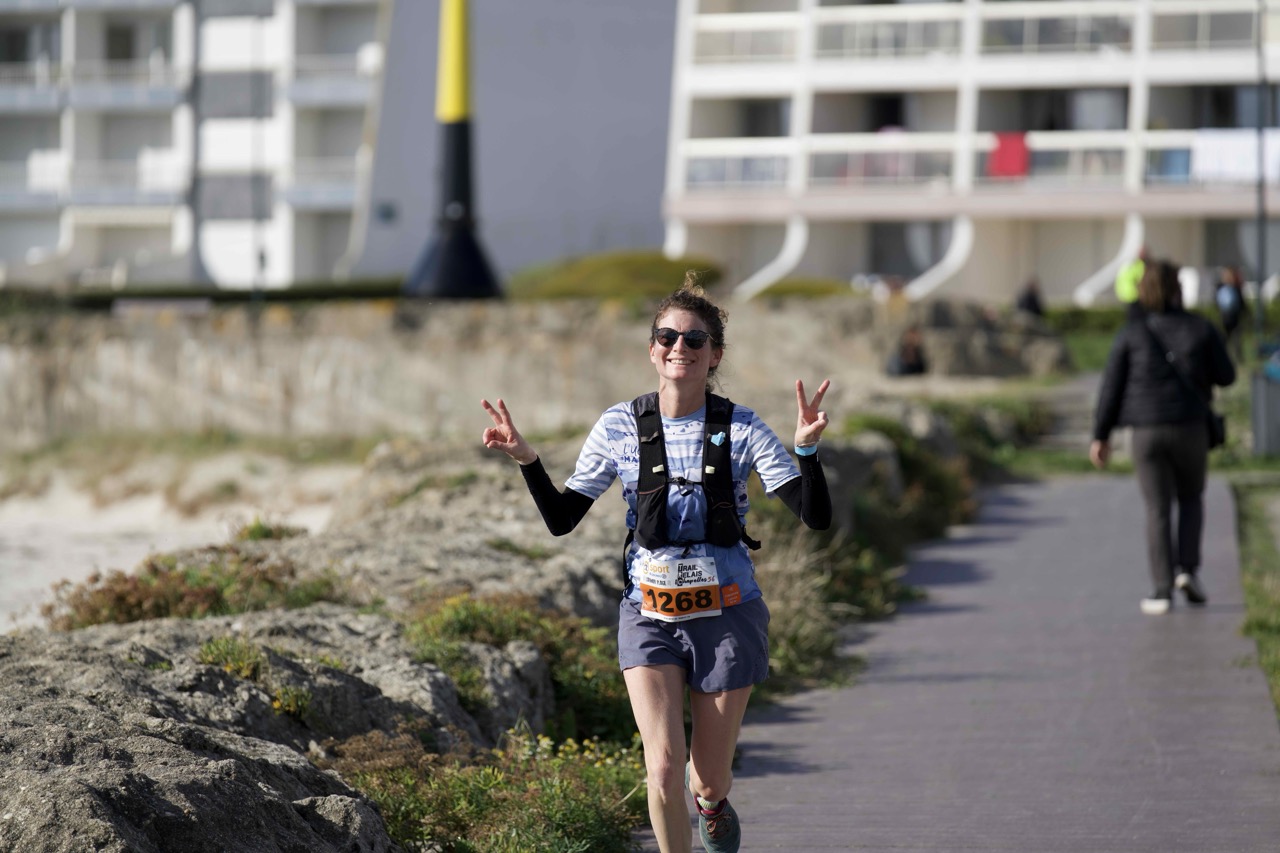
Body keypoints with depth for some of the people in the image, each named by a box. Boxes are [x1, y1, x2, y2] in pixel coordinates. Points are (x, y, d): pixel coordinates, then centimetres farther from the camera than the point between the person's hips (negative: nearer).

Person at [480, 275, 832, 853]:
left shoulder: (741, 428, -6)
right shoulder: (620, 428, -3)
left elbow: (816, 516, -11)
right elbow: (561, 519, 2)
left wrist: (806, 448, -27)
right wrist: (525, 459, -13)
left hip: (725, 613, 0)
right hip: (650, 615, 0)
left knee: (709, 782, 9)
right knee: (662, 770, -16)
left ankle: (711, 800, 47)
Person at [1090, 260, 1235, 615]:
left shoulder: (1131, 333, -2)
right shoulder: (1201, 329, -2)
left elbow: (1111, 386, -2)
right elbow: (1226, 376, 5)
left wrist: (1101, 436, 4)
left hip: (1146, 431, 0)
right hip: (1191, 426, 0)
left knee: (1158, 511, 6)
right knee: (1191, 498, 22)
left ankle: (1162, 591, 0)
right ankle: (1188, 569, 6)